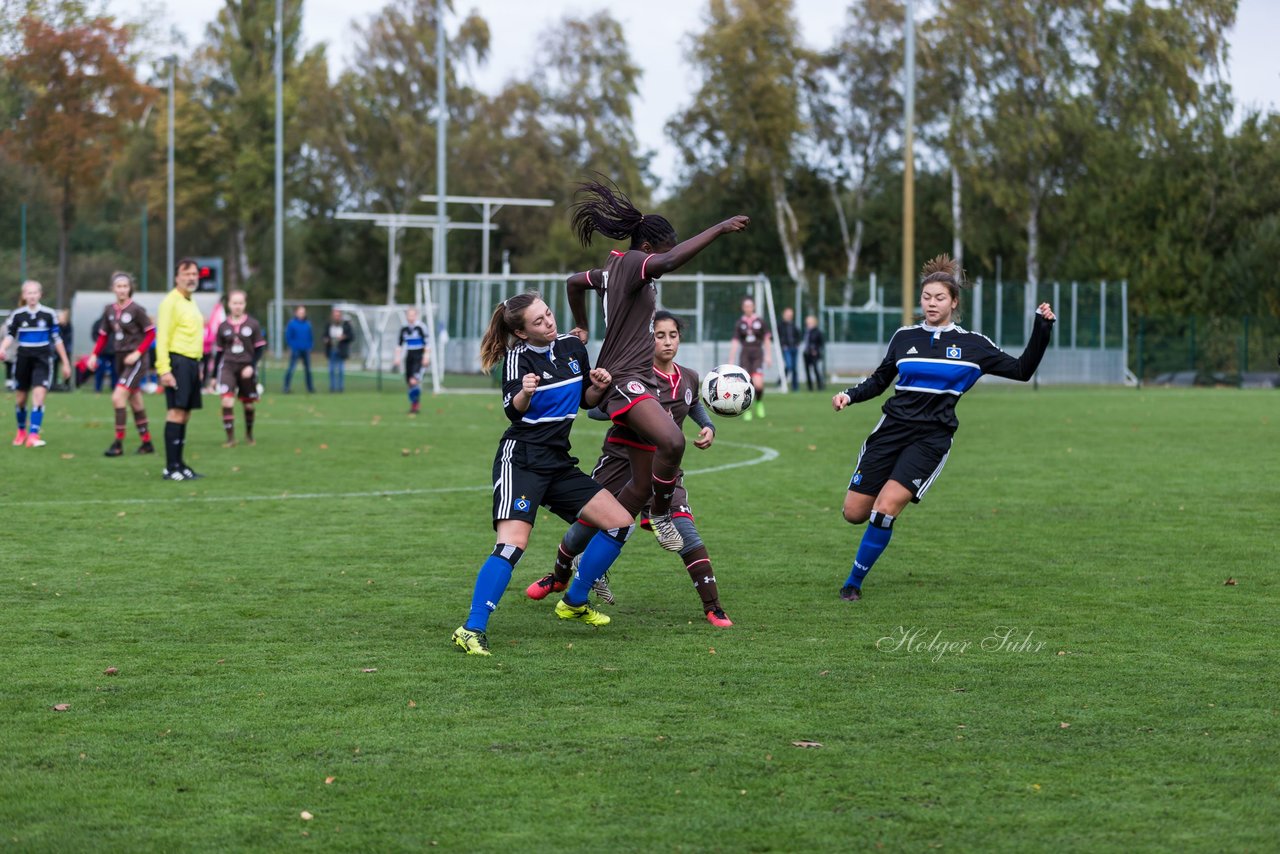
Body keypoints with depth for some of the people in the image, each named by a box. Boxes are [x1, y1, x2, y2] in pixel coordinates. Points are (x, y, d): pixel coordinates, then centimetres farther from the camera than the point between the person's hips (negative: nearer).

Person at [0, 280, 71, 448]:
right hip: (23, 359, 1)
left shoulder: (49, 314, -1)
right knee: (20, 399, 8)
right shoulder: (17, 314, 0)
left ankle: (33, 435, -17)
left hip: (42, 359, -1)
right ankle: (21, 431, 33)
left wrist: (65, 363, 7)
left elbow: (57, 339, 5)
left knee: (39, 395, -17)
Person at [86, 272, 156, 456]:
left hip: (135, 360, -6)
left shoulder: (136, 310, -11)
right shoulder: (109, 310, 6)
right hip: (120, 358, 6)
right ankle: (147, 443, 22)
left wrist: (137, 353, -17)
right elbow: (103, 335, 12)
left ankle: (118, 444, -11)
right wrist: (95, 355, -1)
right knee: (135, 402, 13)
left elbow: (150, 333, -9)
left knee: (118, 397, -16)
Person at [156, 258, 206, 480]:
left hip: (192, 362, 9)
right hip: (178, 361, -9)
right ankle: (171, 468, -13)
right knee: (176, 411, -11)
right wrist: (164, 370, -22)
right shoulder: (171, 302, -9)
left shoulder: (191, 302, 19)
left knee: (185, 413, 10)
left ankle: (179, 463, 16)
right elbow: (162, 337, -15)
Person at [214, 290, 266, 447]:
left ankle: (249, 434, 32)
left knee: (249, 404, 9)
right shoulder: (223, 326, 4)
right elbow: (220, 351, 11)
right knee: (227, 400, -19)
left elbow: (260, 348, 1)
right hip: (228, 366, 0)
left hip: (246, 368, 0)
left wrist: (251, 366, -13)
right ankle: (230, 438, -15)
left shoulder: (253, 325, -1)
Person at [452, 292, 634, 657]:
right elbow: (512, 410, -20)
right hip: (521, 459, -7)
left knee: (620, 523, 3)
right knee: (513, 543, -23)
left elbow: (586, 401, 20)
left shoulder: (573, 346, 8)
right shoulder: (518, 357, -8)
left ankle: (573, 603, 18)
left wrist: (598, 387, -2)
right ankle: (472, 630, -23)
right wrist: (524, 393, -42)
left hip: (558, 462, 7)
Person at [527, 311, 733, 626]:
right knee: (586, 524, 9)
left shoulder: (689, 378, 4)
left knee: (683, 530, -17)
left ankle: (713, 607, -12)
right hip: (621, 457, -2)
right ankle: (559, 577, 41)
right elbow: (594, 408, -21)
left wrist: (708, 427, 7)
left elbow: (696, 405, 28)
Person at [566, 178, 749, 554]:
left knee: (642, 485, 8)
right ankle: (661, 513, -14)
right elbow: (670, 261, -32)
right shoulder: (630, 263, -10)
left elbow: (575, 281, 37)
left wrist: (582, 328, 46)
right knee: (672, 441, -37)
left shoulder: (615, 269, 18)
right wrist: (719, 229, -31)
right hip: (625, 380, -11)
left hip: (639, 383, 11)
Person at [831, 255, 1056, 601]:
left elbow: (1022, 370, 5)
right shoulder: (904, 337, 7)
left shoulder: (972, 345, 1)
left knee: (884, 509, -19)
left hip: (931, 439, -3)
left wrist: (1042, 328, -5)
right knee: (854, 513, -2)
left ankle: (854, 582, -2)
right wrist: (850, 396, 2)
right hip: (892, 429, 3)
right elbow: (880, 380, 19)